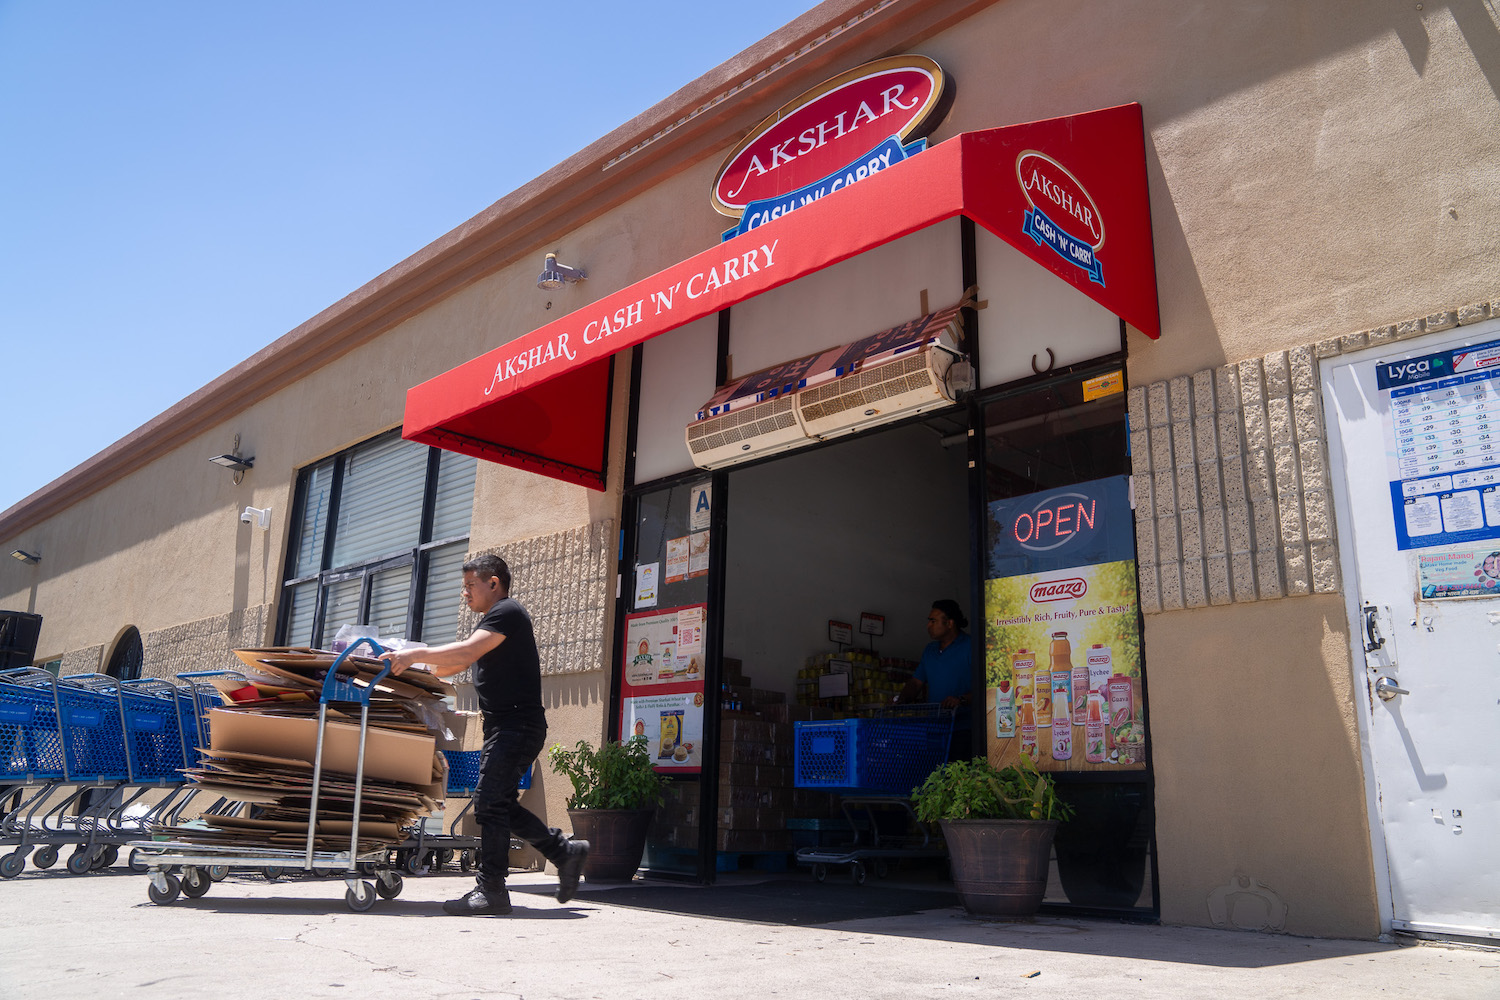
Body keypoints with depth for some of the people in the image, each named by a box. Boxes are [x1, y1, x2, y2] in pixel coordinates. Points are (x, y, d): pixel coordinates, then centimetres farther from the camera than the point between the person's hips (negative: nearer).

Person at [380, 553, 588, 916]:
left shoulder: (507, 612, -9)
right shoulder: (494, 620, 23)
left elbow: (467, 651, -24)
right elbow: (455, 665, 21)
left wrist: (416, 654, -24)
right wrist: (410, 664, 11)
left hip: (517, 725, -11)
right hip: (506, 726, 11)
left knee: (490, 802, -11)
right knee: (500, 804, 11)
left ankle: (491, 890, -6)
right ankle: (565, 850, 20)